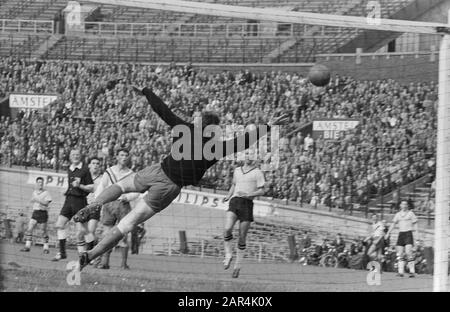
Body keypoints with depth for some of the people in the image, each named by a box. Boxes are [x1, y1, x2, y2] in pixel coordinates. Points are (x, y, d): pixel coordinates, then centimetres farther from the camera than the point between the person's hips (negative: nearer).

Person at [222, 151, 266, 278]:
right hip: (234, 201, 3)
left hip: (247, 203, -3)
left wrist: (248, 194, -16)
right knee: (227, 229, -22)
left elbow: (262, 191, -1)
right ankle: (228, 255, -5)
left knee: (242, 237, -1)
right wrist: (228, 195, 15)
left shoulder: (258, 173, 4)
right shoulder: (237, 170, 19)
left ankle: (238, 265, 12)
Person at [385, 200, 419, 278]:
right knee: (400, 253, -1)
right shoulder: (398, 214, 13)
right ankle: (401, 272, 1)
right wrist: (388, 233, -1)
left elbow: (415, 224, 2)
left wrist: (417, 234, -5)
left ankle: (412, 271, -12)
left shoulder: (410, 213, 3)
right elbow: (393, 224, 9)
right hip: (401, 234, 4)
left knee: (408, 252, -15)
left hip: (408, 234, -4)